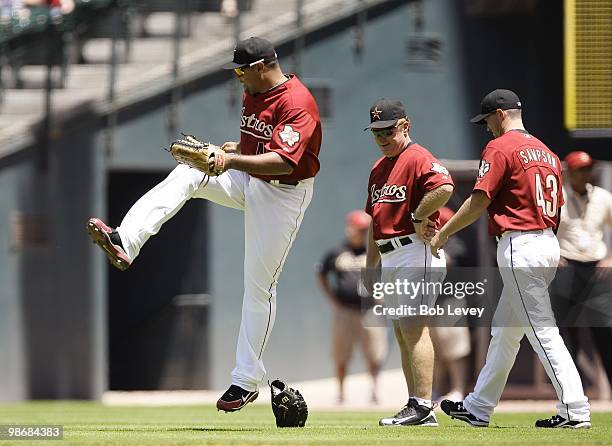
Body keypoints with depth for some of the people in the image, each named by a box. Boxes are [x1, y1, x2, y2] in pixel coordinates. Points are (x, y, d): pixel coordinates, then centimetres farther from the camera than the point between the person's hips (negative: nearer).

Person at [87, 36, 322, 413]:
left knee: (259, 286, -3)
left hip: (284, 195, -8)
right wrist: (236, 147, 1)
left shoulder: (296, 103, -24)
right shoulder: (253, 93, 6)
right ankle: (124, 243, -33)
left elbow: (283, 162, -34)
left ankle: (246, 381, 7)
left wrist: (232, 160, -40)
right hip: (247, 183, 8)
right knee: (185, 175, -18)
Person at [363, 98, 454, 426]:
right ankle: (414, 406, 12)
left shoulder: (418, 158, -10)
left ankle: (424, 408, -18)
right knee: (402, 334, 9)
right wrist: (370, 266, 22)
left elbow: (444, 187, -31)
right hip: (389, 258, 10)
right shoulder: (379, 168, 20)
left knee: (413, 328, -15)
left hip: (414, 251, -10)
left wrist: (418, 216, -20)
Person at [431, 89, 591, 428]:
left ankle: (574, 410, -14)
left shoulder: (500, 148, -8)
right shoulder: (546, 152, 17)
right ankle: (478, 408, 23)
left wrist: (443, 233, -2)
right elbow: (557, 208, 17)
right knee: (504, 330, 16)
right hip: (548, 244, 9)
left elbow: (479, 201, -12)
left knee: (542, 330, -10)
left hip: (519, 245, -9)